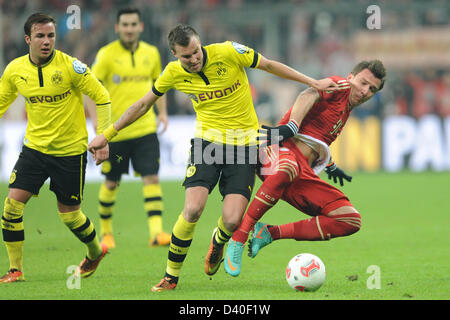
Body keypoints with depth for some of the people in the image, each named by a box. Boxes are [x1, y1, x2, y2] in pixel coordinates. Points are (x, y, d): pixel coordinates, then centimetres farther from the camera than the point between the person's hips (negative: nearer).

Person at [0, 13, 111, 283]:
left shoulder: (69, 66, -15)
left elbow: (102, 97, -8)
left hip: (70, 150, -3)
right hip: (34, 146, 3)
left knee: (69, 213, 5)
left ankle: (95, 252, 35)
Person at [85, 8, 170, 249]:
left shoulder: (151, 53, 6)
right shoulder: (106, 55, -7)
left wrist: (162, 112, 8)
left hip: (145, 128, 2)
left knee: (151, 178, -11)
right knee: (111, 183, 9)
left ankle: (156, 233, -16)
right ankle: (106, 231, 28)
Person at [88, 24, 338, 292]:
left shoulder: (229, 53, -14)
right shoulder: (174, 73, -6)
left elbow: (269, 65, 1)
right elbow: (144, 104, 10)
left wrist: (313, 83, 5)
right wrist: (107, 134, 12)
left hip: (244, 144, -1)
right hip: (207, 140, 1)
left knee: (232, 221, -14)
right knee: (192, 210, -20)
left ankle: (218, 242, 27)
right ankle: (171, 277, 1)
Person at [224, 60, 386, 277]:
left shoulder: (345, 112, 30)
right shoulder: (339, 86, 4)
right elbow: (310, 95, -18)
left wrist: (330, 167, 58)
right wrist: (290, 126, -35)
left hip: (305, 175, 8)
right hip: (282, 152, -8)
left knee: (351, 221, -8)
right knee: (288, 168, -46)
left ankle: (269, 233, -9)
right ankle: (237, 241, -35)